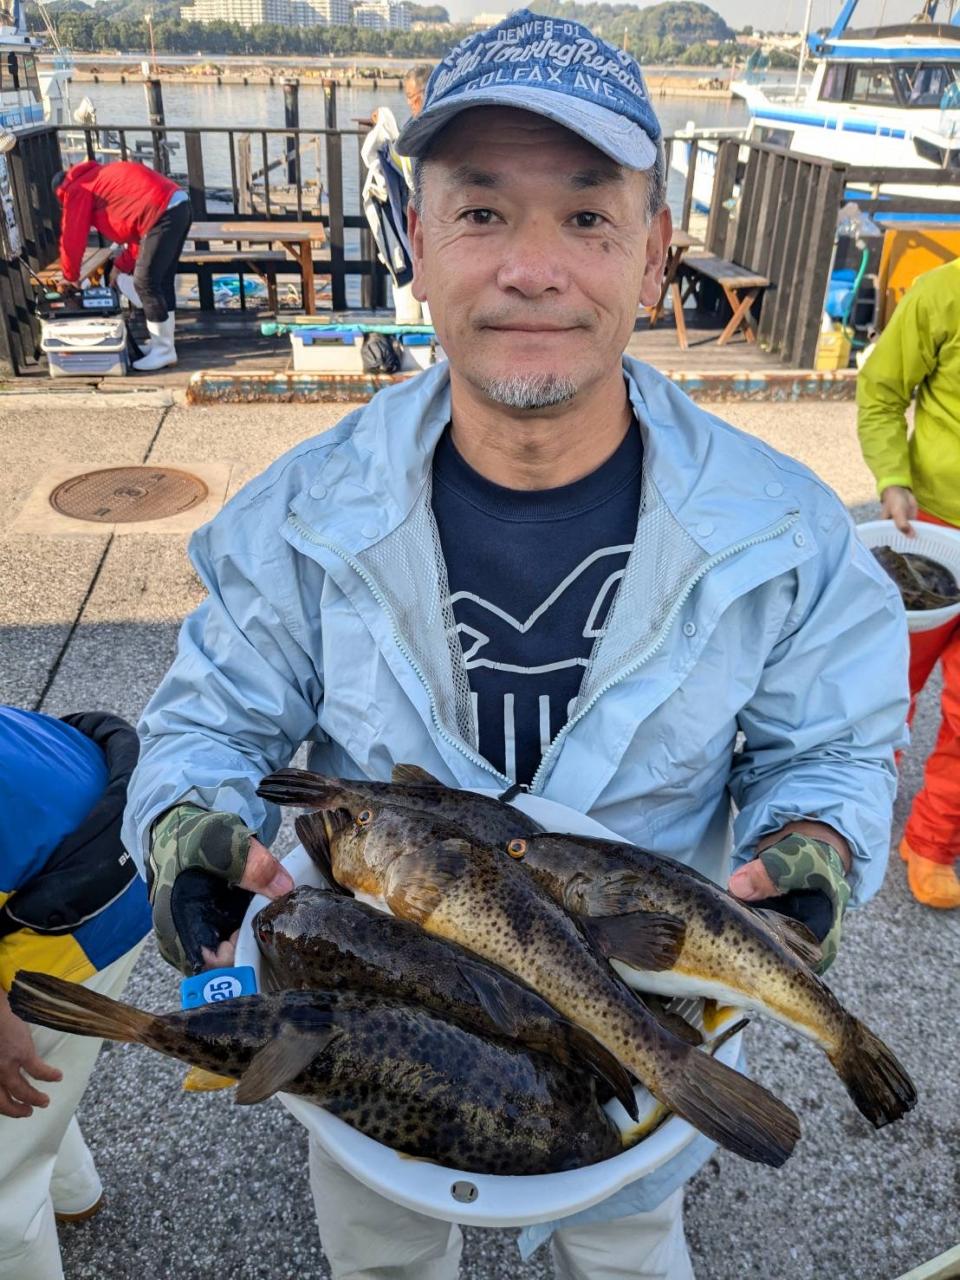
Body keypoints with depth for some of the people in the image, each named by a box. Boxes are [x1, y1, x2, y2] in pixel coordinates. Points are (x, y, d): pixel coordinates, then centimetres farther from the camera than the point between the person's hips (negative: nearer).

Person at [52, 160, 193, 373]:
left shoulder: (77, 190, 6)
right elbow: (138, 226, 31)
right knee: (162, 281, 16)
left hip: (163, 214, -9)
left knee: (145, 283, -2)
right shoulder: (101, 179, 32)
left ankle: (164, 351, 4)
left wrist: (70, 276, 21)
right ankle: (162, 344, 24)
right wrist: (121, 266, 29)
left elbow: (72, 238, 6)